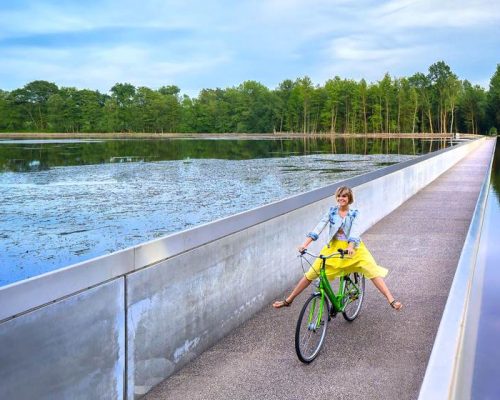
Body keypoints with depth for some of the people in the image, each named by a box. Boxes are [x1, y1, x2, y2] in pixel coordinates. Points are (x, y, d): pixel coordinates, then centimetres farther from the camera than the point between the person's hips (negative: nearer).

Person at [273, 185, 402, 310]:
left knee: (373, 271, -17)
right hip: (333, 248, 1)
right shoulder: (331, 211, -1)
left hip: (352, 249, -1)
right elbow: (319, 228, -10)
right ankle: (288, 300, 8)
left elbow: (354, 231, -20)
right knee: (311, 273, -2)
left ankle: (391, 300, -12)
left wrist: (350, 247, -40)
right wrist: (305, 244, -22)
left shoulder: (354, 214, -5)